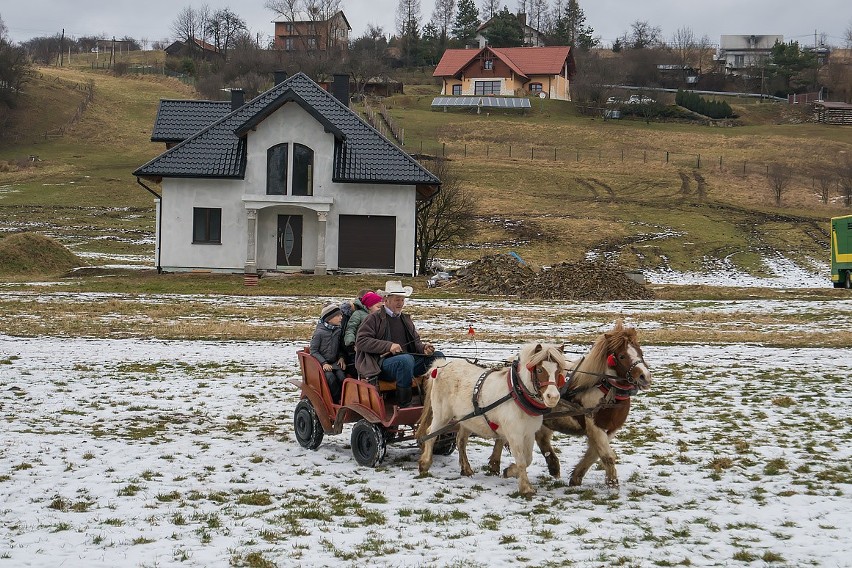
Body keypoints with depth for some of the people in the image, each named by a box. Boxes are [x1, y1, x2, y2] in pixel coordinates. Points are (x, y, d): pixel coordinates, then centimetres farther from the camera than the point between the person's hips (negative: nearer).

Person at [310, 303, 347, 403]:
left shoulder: (338, 330, 6)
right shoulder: (319, 332, -11)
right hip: (321, 363, -4)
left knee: (342, 376, -25)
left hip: (335, 362, 4)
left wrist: (341, 357, 1)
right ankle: (338, 400, -19)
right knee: (331, 377, -30)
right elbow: (313, 351, -8)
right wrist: (324, 363, -16)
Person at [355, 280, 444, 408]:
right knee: (406, 359, -37)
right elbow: (361, 341, -8)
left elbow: (415, 342, 27)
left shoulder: (406, 319, 26)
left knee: (438, 356, -11)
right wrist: (388, 346, -17)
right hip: (383, 363, -7)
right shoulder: (374, 319, 4)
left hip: (408, 361, 7)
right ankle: (404, 406, -30)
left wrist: (423, 348, 0)